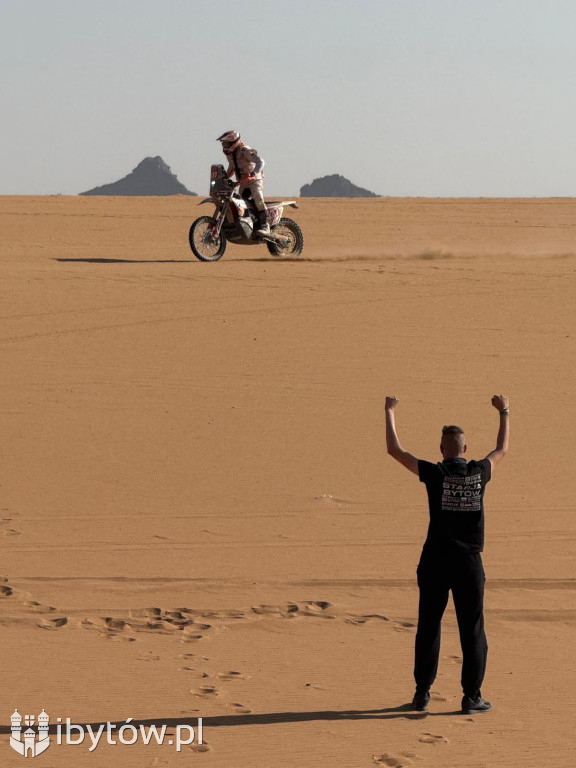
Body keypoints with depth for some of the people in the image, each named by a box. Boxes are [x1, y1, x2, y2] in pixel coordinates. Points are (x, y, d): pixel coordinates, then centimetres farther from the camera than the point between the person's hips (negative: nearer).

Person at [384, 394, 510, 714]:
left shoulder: (435, 474, -7)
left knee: (428, 628, 8)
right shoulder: (479, 472, -1)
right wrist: (504, 412, 34)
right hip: (470, 562, 1)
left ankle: (422, 694, 10)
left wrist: (390, 412, 13)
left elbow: (395, 450, 1)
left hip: (436, 561, -1)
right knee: (472, 631, 4)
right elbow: (502, 450, 20)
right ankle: (472, 697, 3)